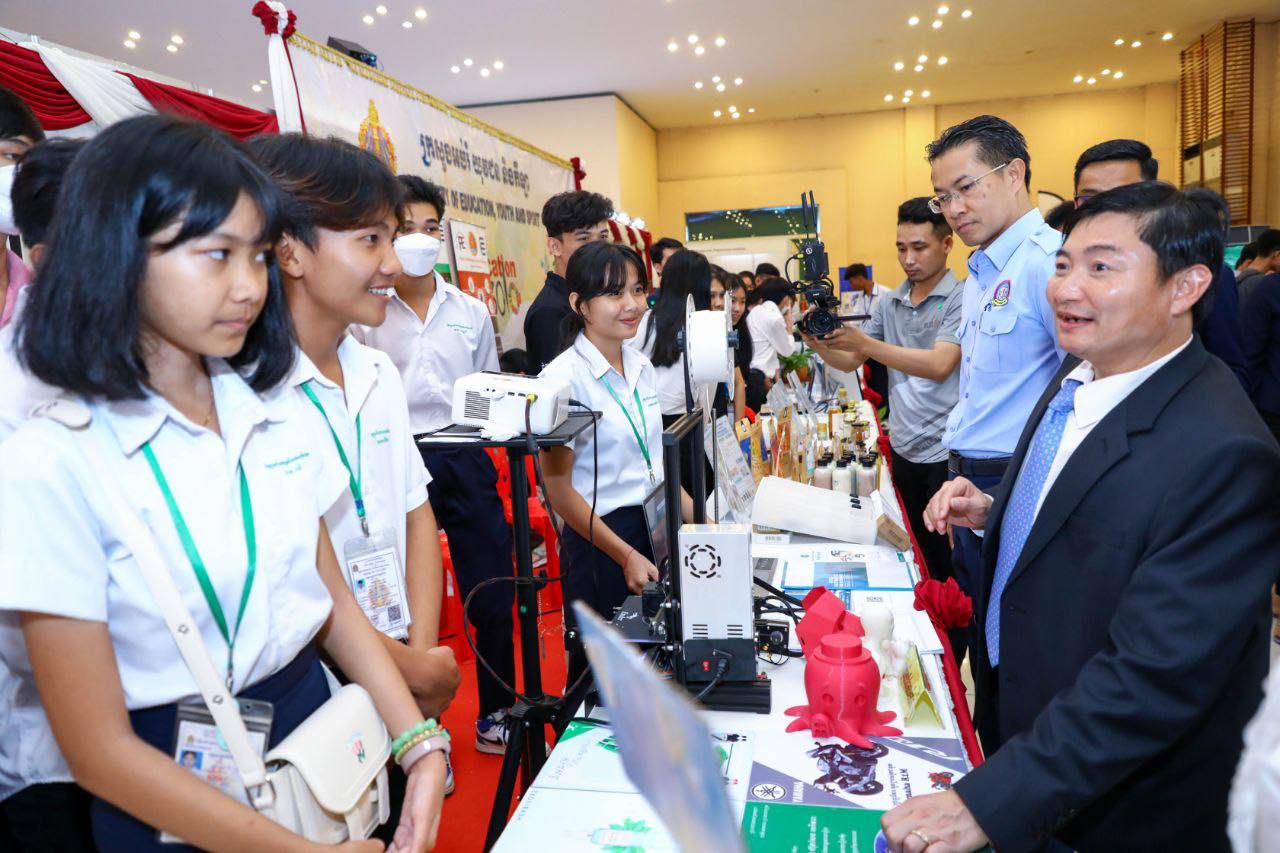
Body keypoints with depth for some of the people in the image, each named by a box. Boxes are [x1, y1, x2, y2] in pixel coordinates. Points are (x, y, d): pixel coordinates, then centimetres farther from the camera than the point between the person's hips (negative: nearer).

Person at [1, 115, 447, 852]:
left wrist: (421, 744, -10)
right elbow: (101, 748, -16)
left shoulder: (275, 408, -3)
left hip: (319, 732, 5)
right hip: (176, 793, -4)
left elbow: (332, 596, 2)